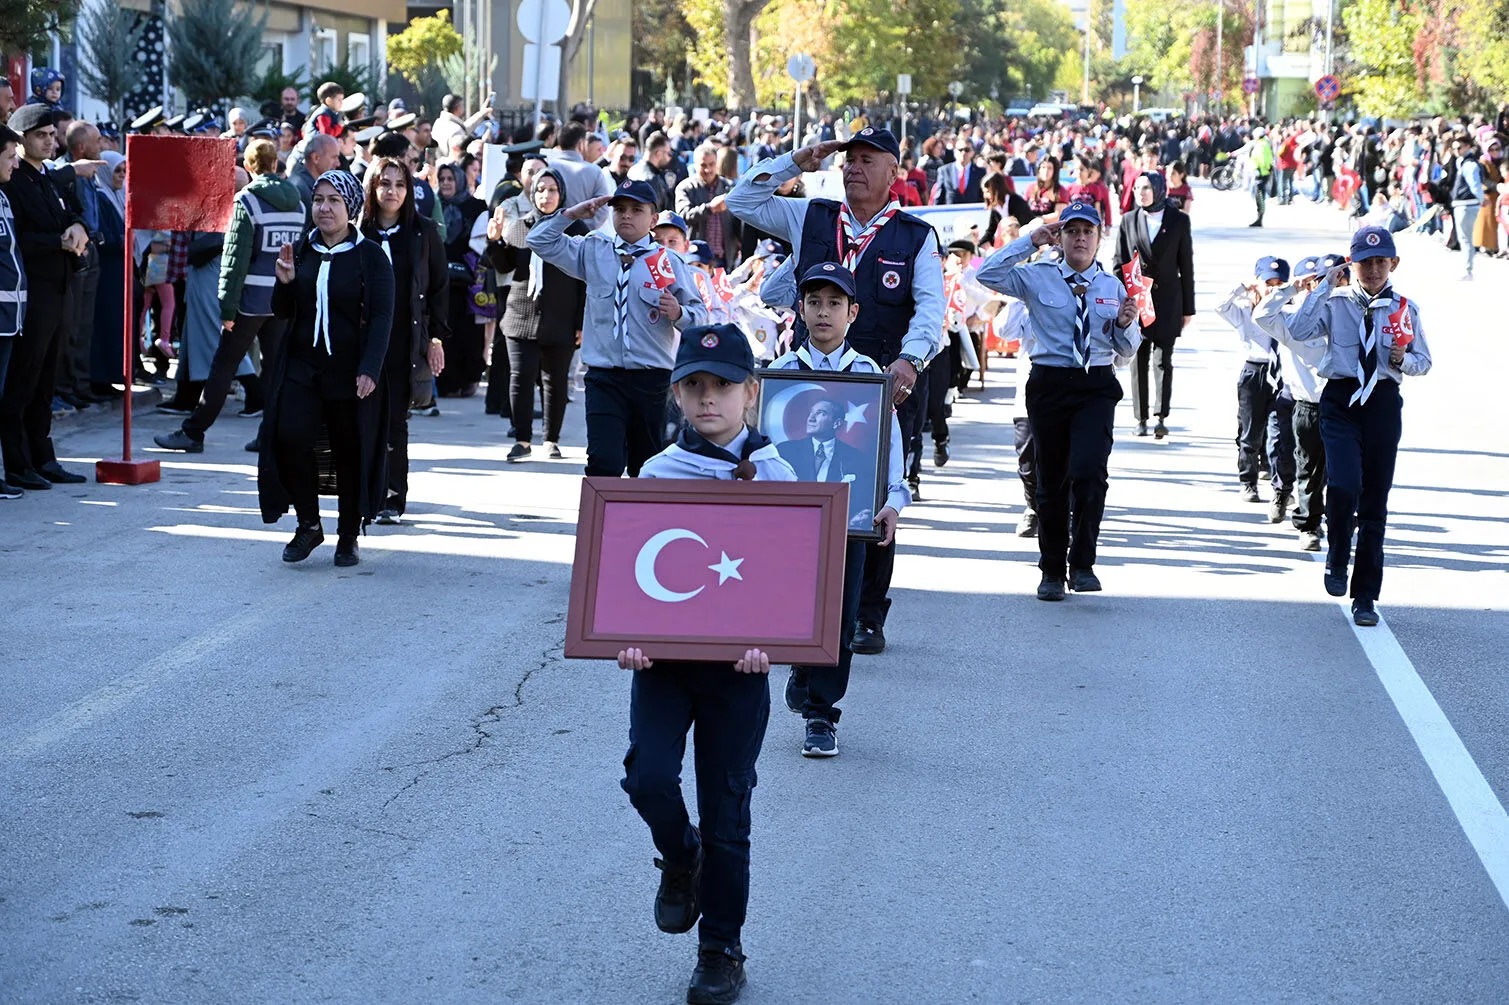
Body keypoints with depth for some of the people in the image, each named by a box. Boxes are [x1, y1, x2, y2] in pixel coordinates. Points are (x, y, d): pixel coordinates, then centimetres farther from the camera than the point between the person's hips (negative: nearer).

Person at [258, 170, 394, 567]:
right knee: (290, 437, -15)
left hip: (350, 370, -3)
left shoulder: (370, 256, -4)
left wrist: (369, 370, -19)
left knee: (350, 453, 3)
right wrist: (286, 282, -9)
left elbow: (381, 317, -9)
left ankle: (348, 538, 20)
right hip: (301, 366, 3)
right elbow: (282, 312, 12)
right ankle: (308, 524, 3)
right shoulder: (302, 251, 8)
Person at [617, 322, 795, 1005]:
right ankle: (680, 859, 17)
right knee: (648, 776, -18)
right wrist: (629, 634, -16)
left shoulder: (775, 477, -2)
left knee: (727, 810, 5)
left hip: (739, 663, -1)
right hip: (663, 654, 1)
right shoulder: (658, 473, 2)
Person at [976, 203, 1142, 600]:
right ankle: (1052, 570, 20)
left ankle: (1083, 564, -5)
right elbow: (987, 274, -7)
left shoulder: (1112, 286, 11)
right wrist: (1031, 242, -4)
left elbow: (1127, 352, 15)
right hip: (1049, 384, 0)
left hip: (1097, 387, 0)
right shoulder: (1038, 277, 5)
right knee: (1051, 478, 7)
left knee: (1088, 470, -18)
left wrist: (1125, 325, -7)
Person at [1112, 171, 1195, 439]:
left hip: (1167, 303, -1)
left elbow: (1186, 265, 4)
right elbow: (1119, 265, 7)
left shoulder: (1178, 220, 2)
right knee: (1139, 363, 3)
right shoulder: (1129, 221, 6)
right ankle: (1141, 419, 9)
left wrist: (1188, 308, 3)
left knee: (1163, 361, -3)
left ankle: (1161, 417, -1)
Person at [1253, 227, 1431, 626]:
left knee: (1375, 500, 4)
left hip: (1383, 403, 2)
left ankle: (1365, 596, 12)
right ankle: (1337, 559, 6)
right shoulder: (1335, 303, 2)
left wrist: (1402, 359, -11)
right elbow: (1298, 332, -14)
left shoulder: (1404, 309, 6)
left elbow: (1424, 363, 11)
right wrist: (1324, 288, -10)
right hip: (1341, 401, -2)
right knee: (1343, 485, -22)